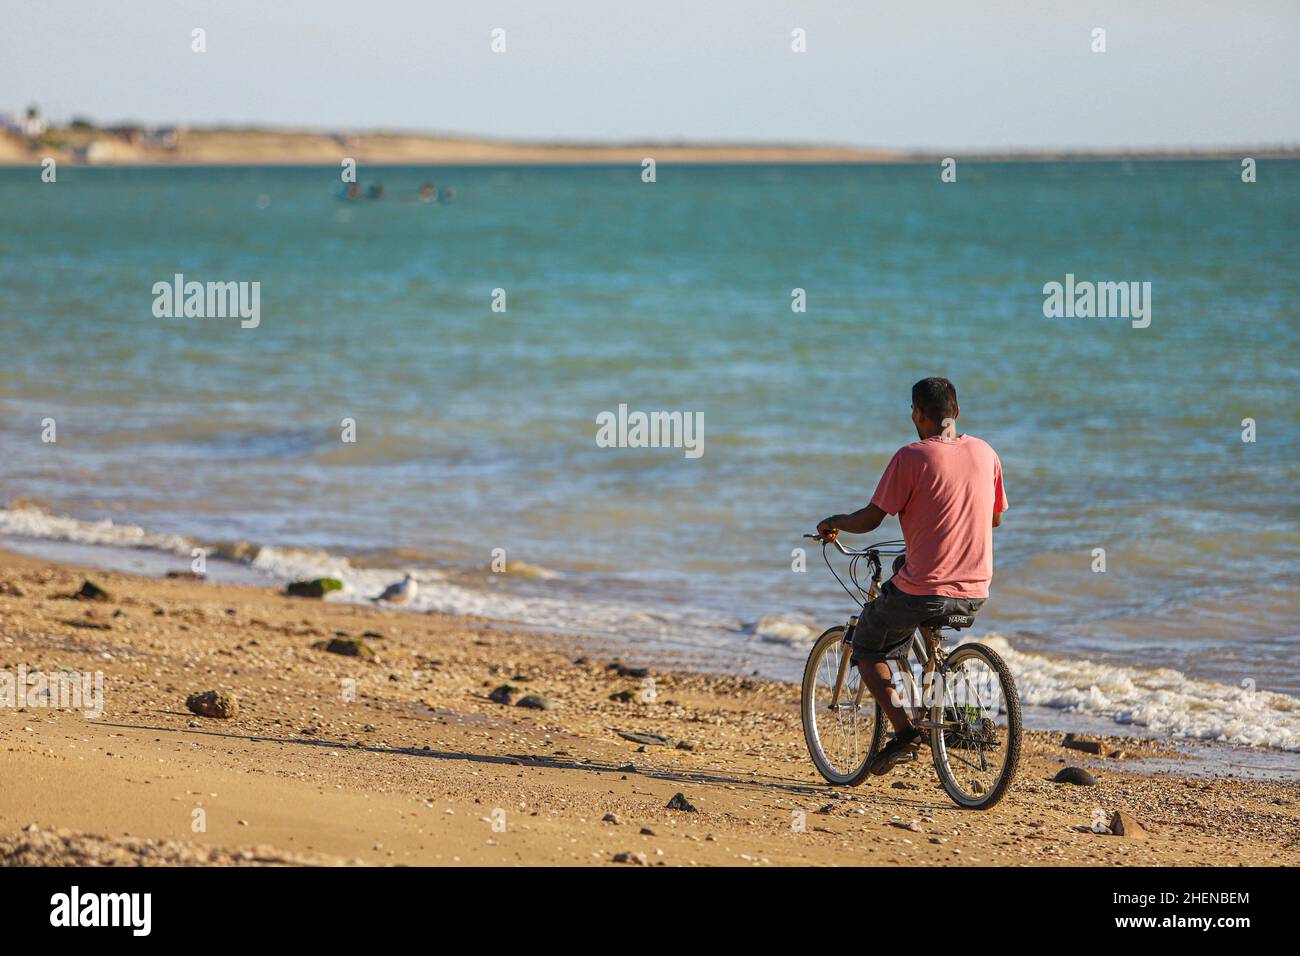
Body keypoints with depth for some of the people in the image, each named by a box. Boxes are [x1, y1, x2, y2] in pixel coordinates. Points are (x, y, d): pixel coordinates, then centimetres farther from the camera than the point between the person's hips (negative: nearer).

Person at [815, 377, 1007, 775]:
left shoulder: (912, 457, -12)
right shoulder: (985, 453, 5)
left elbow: (870, 519, -8)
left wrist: (833, 523, 12)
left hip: (924, 589, -6)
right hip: (975, 593, 6)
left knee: (867, 648, 16)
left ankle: (904, 730, -2)